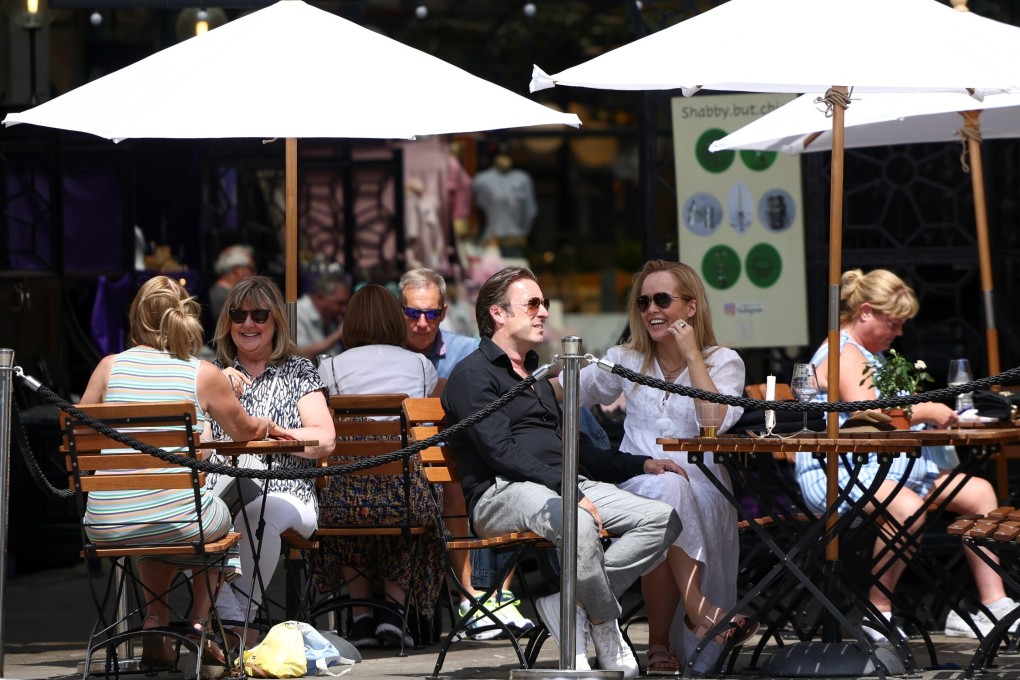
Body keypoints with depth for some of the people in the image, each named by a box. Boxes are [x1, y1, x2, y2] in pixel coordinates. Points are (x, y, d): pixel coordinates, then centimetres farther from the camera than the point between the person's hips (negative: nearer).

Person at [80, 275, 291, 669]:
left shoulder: (110, 367, 3)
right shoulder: (203, 375, 0)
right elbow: (245, 433, 16)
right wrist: (267, 427, 40)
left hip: (106, 528, 2)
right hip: (179, 519, -2)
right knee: (223, 517, 35)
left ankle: (155, 622, 24)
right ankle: (198, 622, 25)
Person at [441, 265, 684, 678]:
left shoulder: (537, 376, 30)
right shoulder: (473, 376, 0)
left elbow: (574, 448, 30)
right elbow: (502, 452, -14)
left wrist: (642, 465, 19)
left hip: (564, 485, 9)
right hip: (502, 493, -9)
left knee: (663, 519, -12)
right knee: (578, 522, -40)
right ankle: (606, 630, -18)